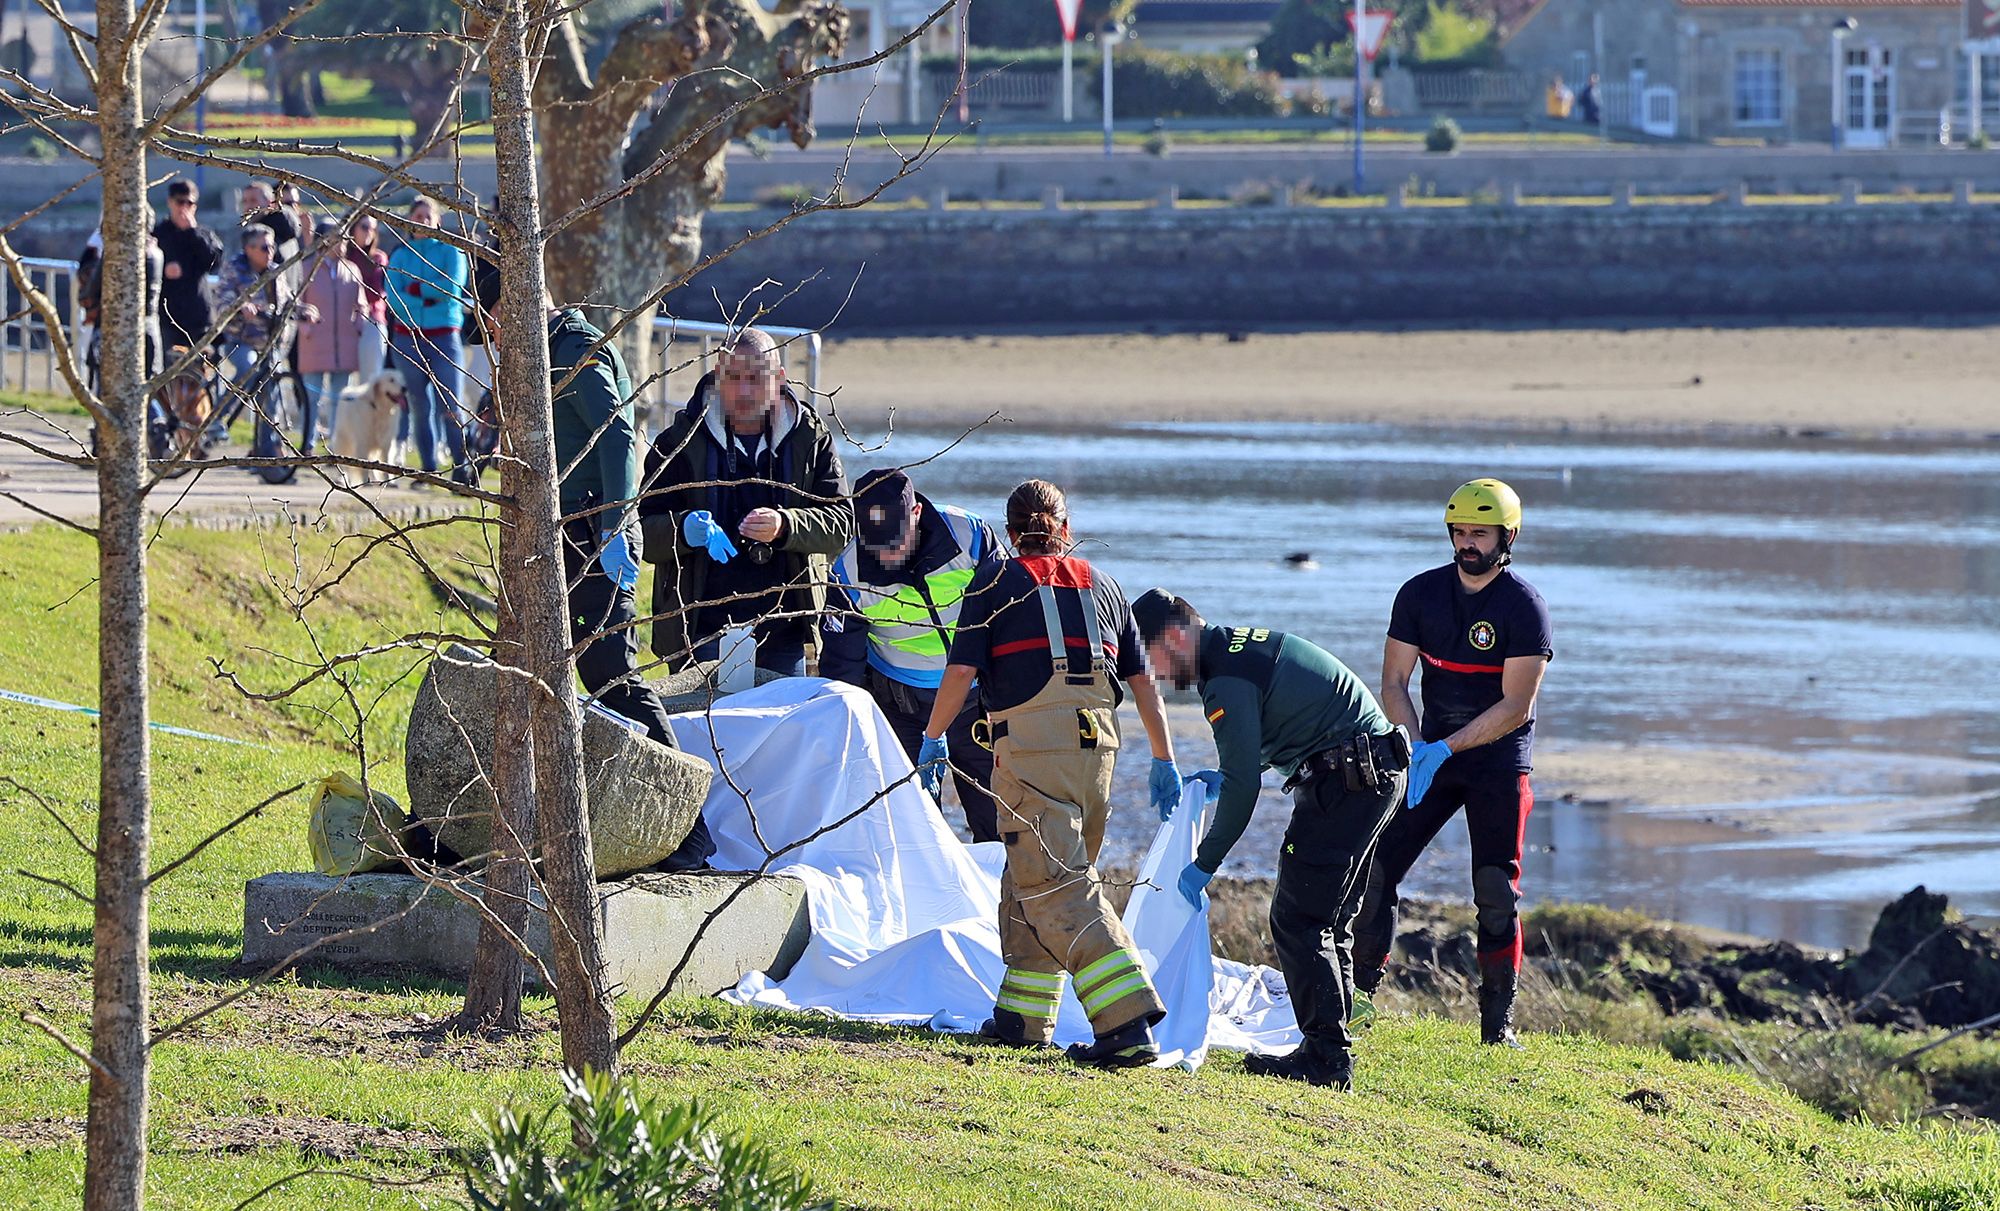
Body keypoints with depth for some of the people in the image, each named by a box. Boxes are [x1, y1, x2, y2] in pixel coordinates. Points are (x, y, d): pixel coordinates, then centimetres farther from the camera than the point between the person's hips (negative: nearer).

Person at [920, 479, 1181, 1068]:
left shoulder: (997, 583, 5)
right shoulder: (1100, 585, 18)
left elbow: (961, 671, -3)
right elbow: (1141, 677, 16)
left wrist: (934, 739, 10)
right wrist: (1163, 759, 21)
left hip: (1031, 742, -6)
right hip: (1097, 742, 6)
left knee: (1060, 887, -11)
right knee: (1028, 876, 20)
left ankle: (1127, 1023, -24)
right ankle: (1024, 1015, 23)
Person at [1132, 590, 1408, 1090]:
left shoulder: (1226, 682, -16)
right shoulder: (1240, 643, 16)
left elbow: (1243, 786, -17)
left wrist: (1205, 863, -8)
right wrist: (1227, 775, 22)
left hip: (1345, 781, -10)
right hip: (1378, 774, 10)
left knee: (1298, 922, -8)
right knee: (1328, 925, 14)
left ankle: (1326, 1056, -10)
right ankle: (1331, 1052, 14)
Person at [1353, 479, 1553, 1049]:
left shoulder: (1524, 606, -13)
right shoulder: (1420, 594, 0)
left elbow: (1516, 707, -17)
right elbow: (1394, 683, 0)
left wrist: (1445, 749, -24)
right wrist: (1413, 749, -17)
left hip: (1499, 765, -4)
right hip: (1431, 755, 4)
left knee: (1496, 893, -7)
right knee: (1376, 869, -5)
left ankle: (1497, 1022, 2)